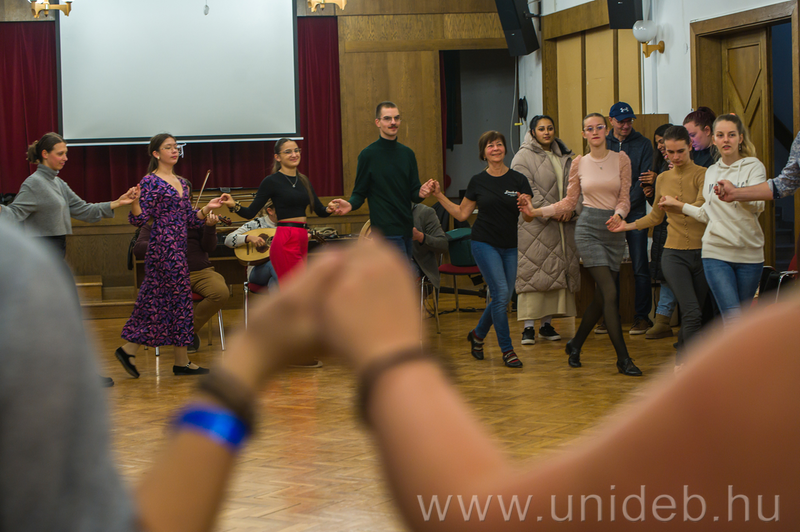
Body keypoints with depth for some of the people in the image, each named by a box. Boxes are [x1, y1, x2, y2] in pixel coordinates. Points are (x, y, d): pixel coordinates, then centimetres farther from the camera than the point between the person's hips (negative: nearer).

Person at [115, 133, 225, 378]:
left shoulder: (181, 183, 16)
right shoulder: (150, 182, -8)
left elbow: (190, 220, 17)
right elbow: (140, 219, -14)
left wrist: (207, 209, 3)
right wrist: (134, 203, -32)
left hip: (177, 248, 8)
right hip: (164, 248, -8)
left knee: (155, 301, 8)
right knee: (179, 299, -5)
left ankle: (128, 349, 12)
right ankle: (182, 362, 2)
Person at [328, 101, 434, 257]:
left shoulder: (407, 154, 13)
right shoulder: (368, 155, -3)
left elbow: (414, 194, 13)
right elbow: (360, 193, 0)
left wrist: (421, 193, -10)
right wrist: (350, 204, -22)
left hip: (407, 228, 6)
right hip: (386, 231, -6)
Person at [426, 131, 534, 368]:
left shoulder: (518, 180, 0)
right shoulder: (478, 182, 1)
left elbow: (528, 218, -1)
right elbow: (462, 213, 8)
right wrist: (439, 195, 1)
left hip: (510, 245, 3)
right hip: (484, 243, -3)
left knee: (503, 297, 8)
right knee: (500, 293, -13)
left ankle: (477, 334, 34)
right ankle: (507, 350, -3)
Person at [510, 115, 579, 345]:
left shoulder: (565, 157, 15)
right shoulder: (523, 157, -3)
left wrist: (571, 208, -6)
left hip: (562, 226, 6)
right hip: (534, 225, -6)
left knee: (557, 272, 5)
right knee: (532, 272, -8)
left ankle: (547, 324, 13)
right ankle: (528, 326, -5)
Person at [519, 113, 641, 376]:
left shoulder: (621, 159, 5)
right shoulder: (579, 163, 6)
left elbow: (625, 198, 1)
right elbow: (569, 202, 11)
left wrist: (618, 214, -19)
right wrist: (535, 211, 5)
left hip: (614, 228, 2)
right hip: (588, 228, -2)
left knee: (601, 296, 5)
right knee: (610, 292, -14)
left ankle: (575, 345, 27)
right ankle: (623, 358, -11)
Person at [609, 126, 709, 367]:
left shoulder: (702, 174, -4)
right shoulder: (663, 179, 10)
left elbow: (702, 206, -22)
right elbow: (656, 217, 25)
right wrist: (628, 225, 19)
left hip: (702, 252, -1)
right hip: (674, 254, 1)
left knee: (692, 315, 7)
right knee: (692, 312, -16)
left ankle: (680, 364, 26)